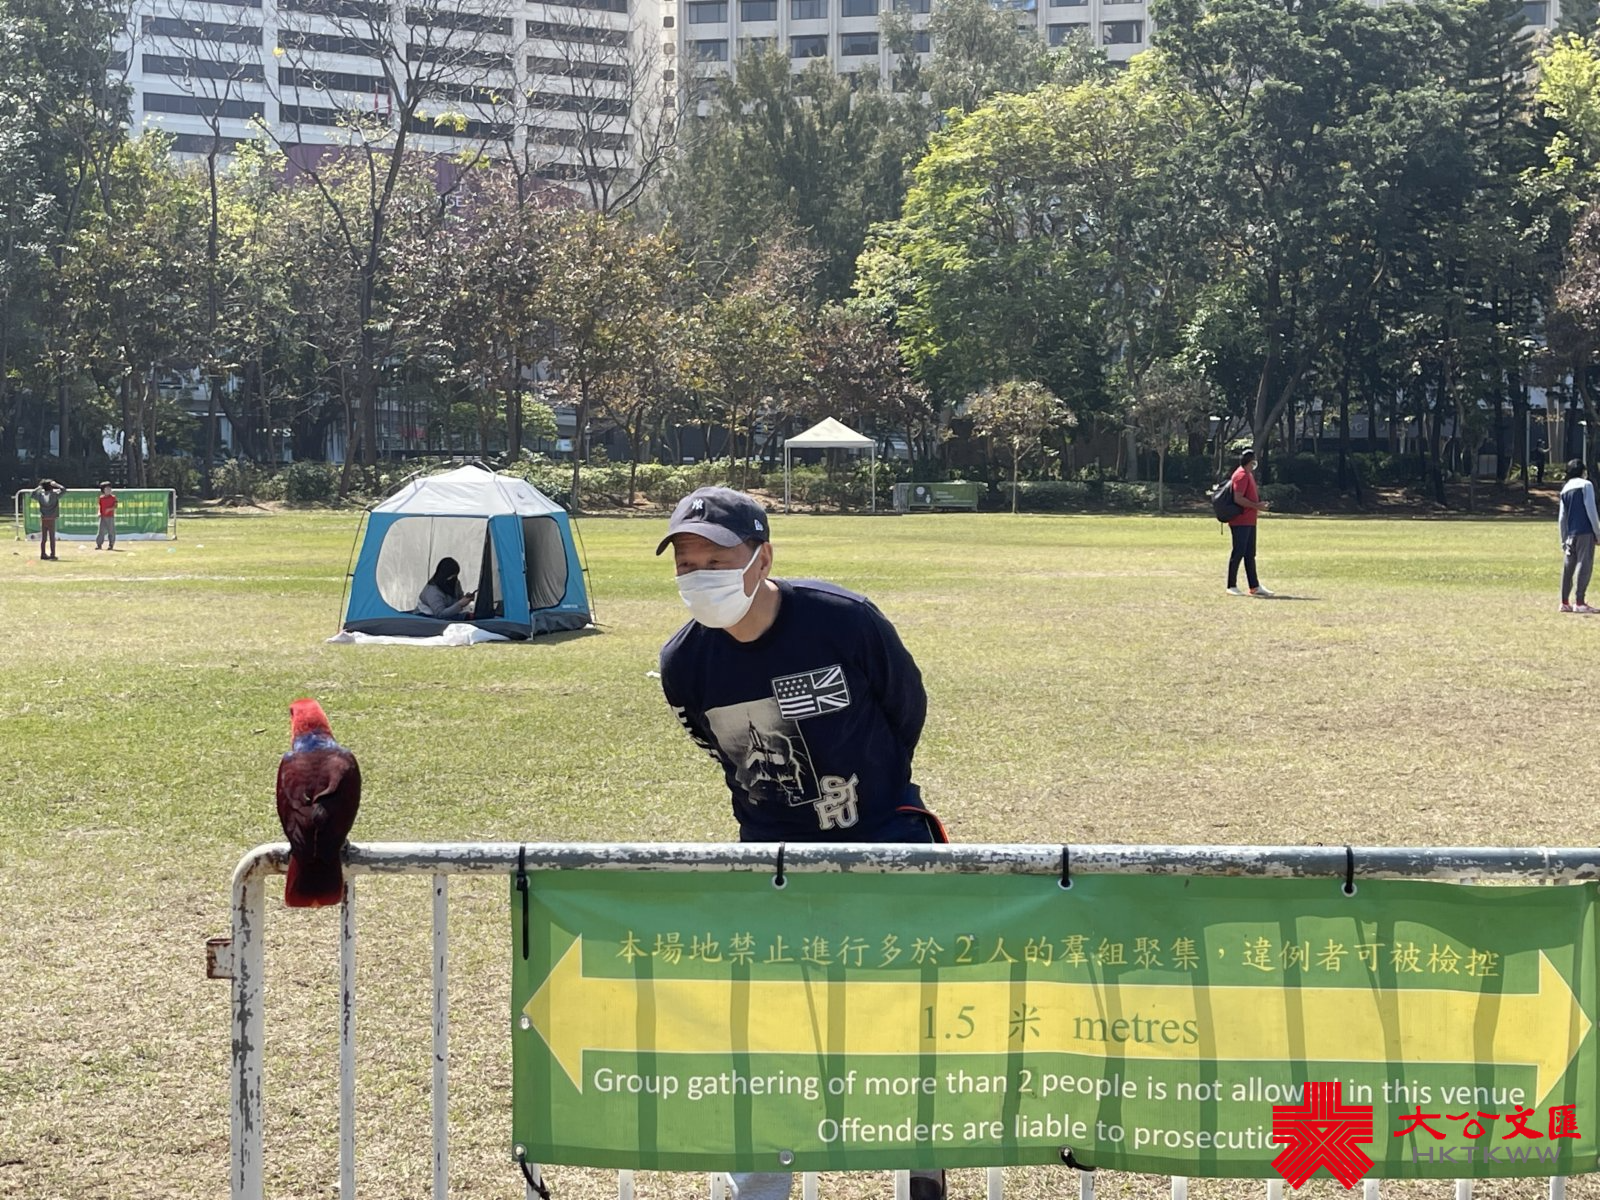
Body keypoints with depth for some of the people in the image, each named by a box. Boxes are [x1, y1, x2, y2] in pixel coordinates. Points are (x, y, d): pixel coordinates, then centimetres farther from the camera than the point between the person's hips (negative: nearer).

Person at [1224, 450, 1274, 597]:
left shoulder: (1248, 474, 17)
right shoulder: (1241, 475, -15)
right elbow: (1238, 499, -23)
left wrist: (1258, 505, 13)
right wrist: (1256, 506, -21)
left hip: (1249, 522, 10)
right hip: (1240, 522, -10)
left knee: (1250, 554, 11)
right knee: (1238, 552, -6)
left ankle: (1255, 587, 14)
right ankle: (1232, 586, 0)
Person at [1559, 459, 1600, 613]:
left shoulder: (1565, 489, 15)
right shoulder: (1586, 485, -2)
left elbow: (1561, 517, 14)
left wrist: (1564, 539, 18)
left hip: (1570, 534, 6)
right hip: (1585, 532, -6)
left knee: (1568, 567, 9)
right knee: (1584, 566, -5)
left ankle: (1564, 603, 10)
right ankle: (1580, 603, -9)